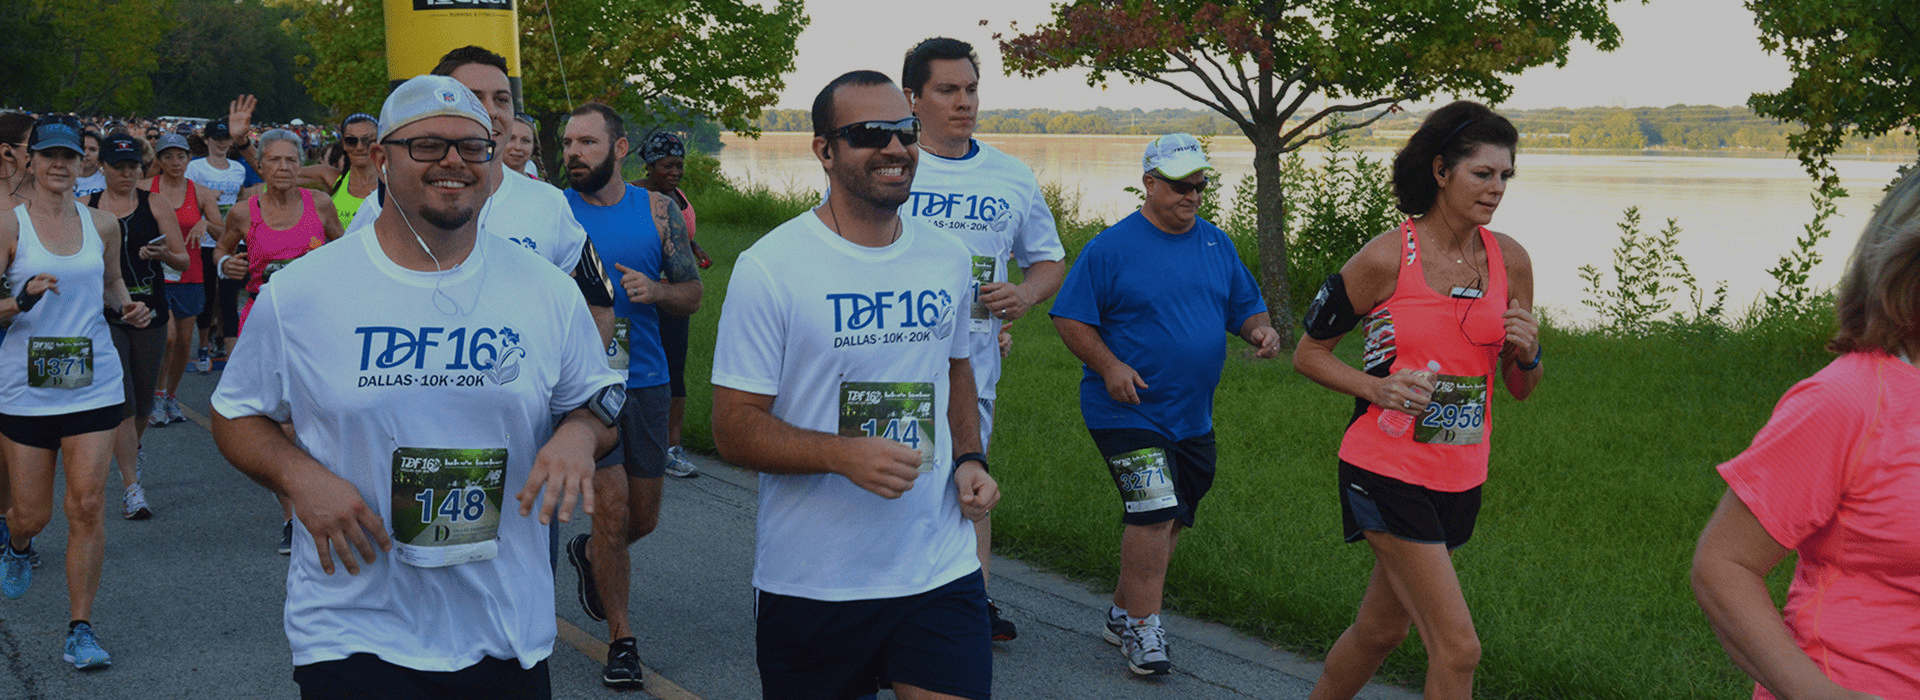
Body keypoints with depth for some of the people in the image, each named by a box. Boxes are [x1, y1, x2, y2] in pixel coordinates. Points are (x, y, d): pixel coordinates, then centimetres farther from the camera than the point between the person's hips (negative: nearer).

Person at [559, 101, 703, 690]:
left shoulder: (658, 210, 4)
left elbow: (692, 294, 7)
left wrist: (655, 290, -13)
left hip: (646, 381, 3)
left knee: (643, 519, 11)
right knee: (612, 506, -10)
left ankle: (590, 554, 45)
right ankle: (621, 640, 7)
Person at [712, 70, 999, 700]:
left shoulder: (947, 258, 6)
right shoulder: (769, 268, -11)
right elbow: (733, 427, -10)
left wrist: (969, 459, 5)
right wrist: (844, 454, -25)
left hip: (941, 570, 4)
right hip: (810, 582, -3)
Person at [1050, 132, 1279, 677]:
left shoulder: (1216, 243, 9)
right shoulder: (1111, 247, -8)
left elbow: (1245, 305, 15)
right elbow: (1069, 318, -8)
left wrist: (1260, 329, -8)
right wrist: (1109, 366, -21)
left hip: (1193, 416, 7)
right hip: (1127, 410, -6)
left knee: (1169, 520, 13)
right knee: (1153, 512, -15)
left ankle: (1123, 612, 30)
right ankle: (1142, 629, -3)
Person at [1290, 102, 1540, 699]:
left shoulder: (1509, 260, 3)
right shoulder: (1387, 258, -12)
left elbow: (1520, 389, 12)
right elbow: (1308, 353, -3)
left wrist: (1527, 354, -10)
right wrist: (1375, 387, -19)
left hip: (1459, 479, 6)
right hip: (1388, 472, -6)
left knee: (1381, 630, 19)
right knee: (1458, 650, -10)